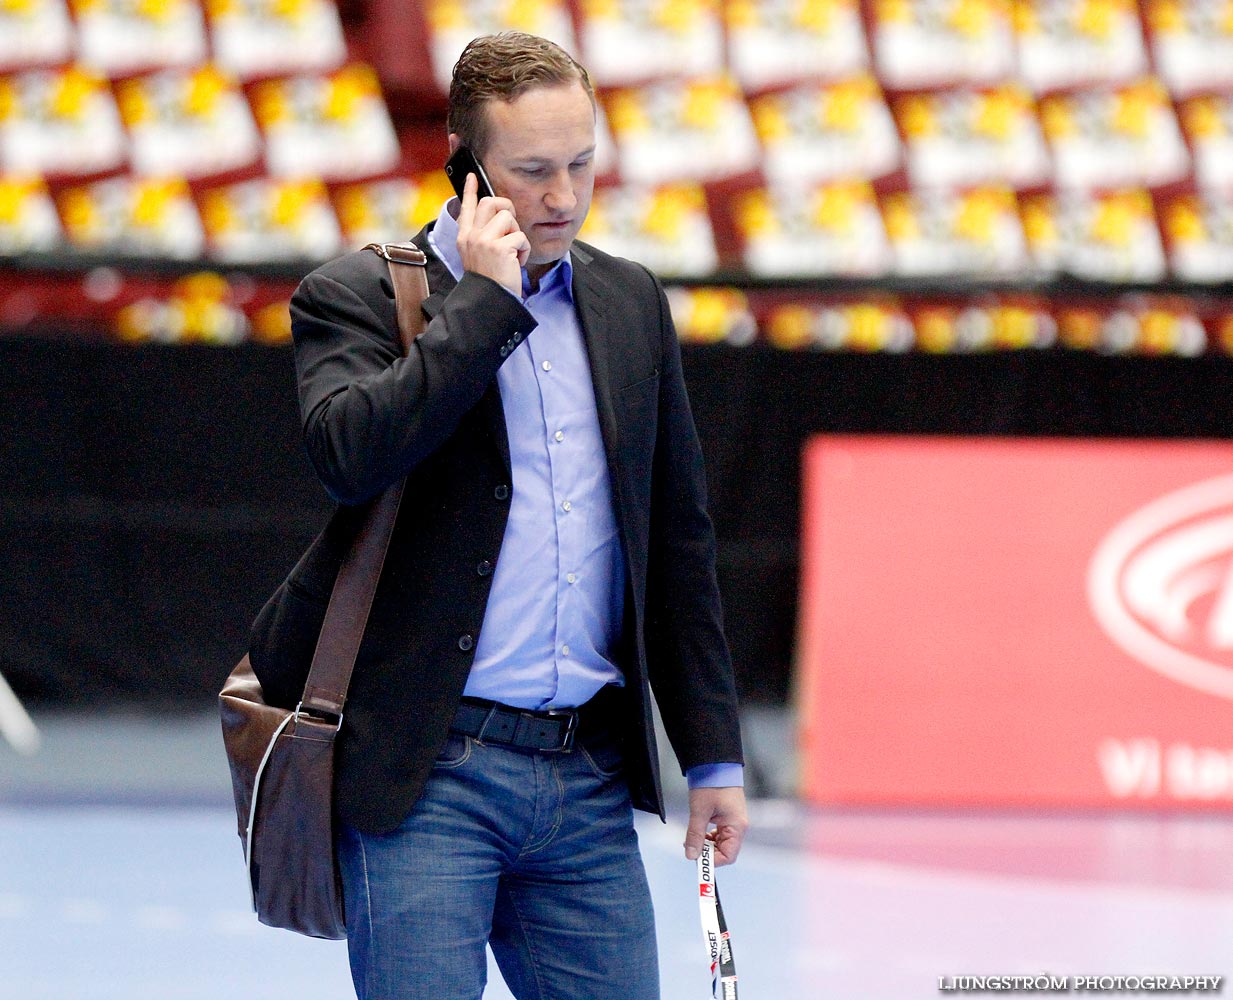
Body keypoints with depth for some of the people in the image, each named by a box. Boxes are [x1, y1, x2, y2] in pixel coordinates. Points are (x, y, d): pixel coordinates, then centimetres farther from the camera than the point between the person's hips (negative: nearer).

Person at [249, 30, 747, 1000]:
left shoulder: (632, 303, 15)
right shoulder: (357, 296, -1)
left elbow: (677, 540, 19)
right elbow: (349, 454, -22)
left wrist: (714, 757, 16)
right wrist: (485, 299, -15)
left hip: (591, 776, 5)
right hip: (424, 775, -5)